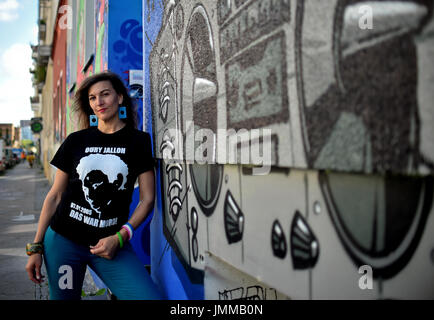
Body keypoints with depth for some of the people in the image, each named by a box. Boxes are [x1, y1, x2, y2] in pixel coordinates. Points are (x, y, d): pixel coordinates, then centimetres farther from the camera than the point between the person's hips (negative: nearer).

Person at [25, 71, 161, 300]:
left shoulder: (139, 141, 2)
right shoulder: (76, 141, 6)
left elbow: (147, 199, 0)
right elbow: (55, 195, 9)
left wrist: (119, 238, -12)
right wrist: (36, 247, 6)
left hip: (111, 243, -1)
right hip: (62, 240, 2)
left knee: (151, 296, -17)